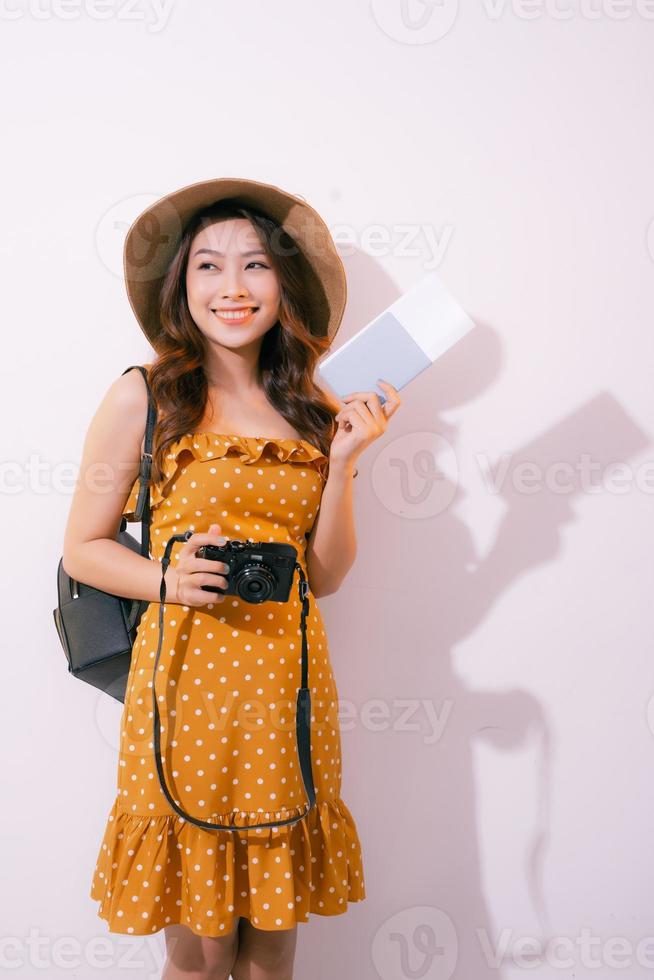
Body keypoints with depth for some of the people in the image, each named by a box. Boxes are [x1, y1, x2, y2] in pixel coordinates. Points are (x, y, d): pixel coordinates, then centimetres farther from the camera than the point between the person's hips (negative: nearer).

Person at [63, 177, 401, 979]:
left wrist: (343, 459, -4)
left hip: (289, 685, 4)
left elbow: (327, 575, 8)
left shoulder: (309, 410, 9)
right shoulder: (142, 397, -2)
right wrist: (170, 578, -17)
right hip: (187, 684, -3)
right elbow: (82, 548, 1)